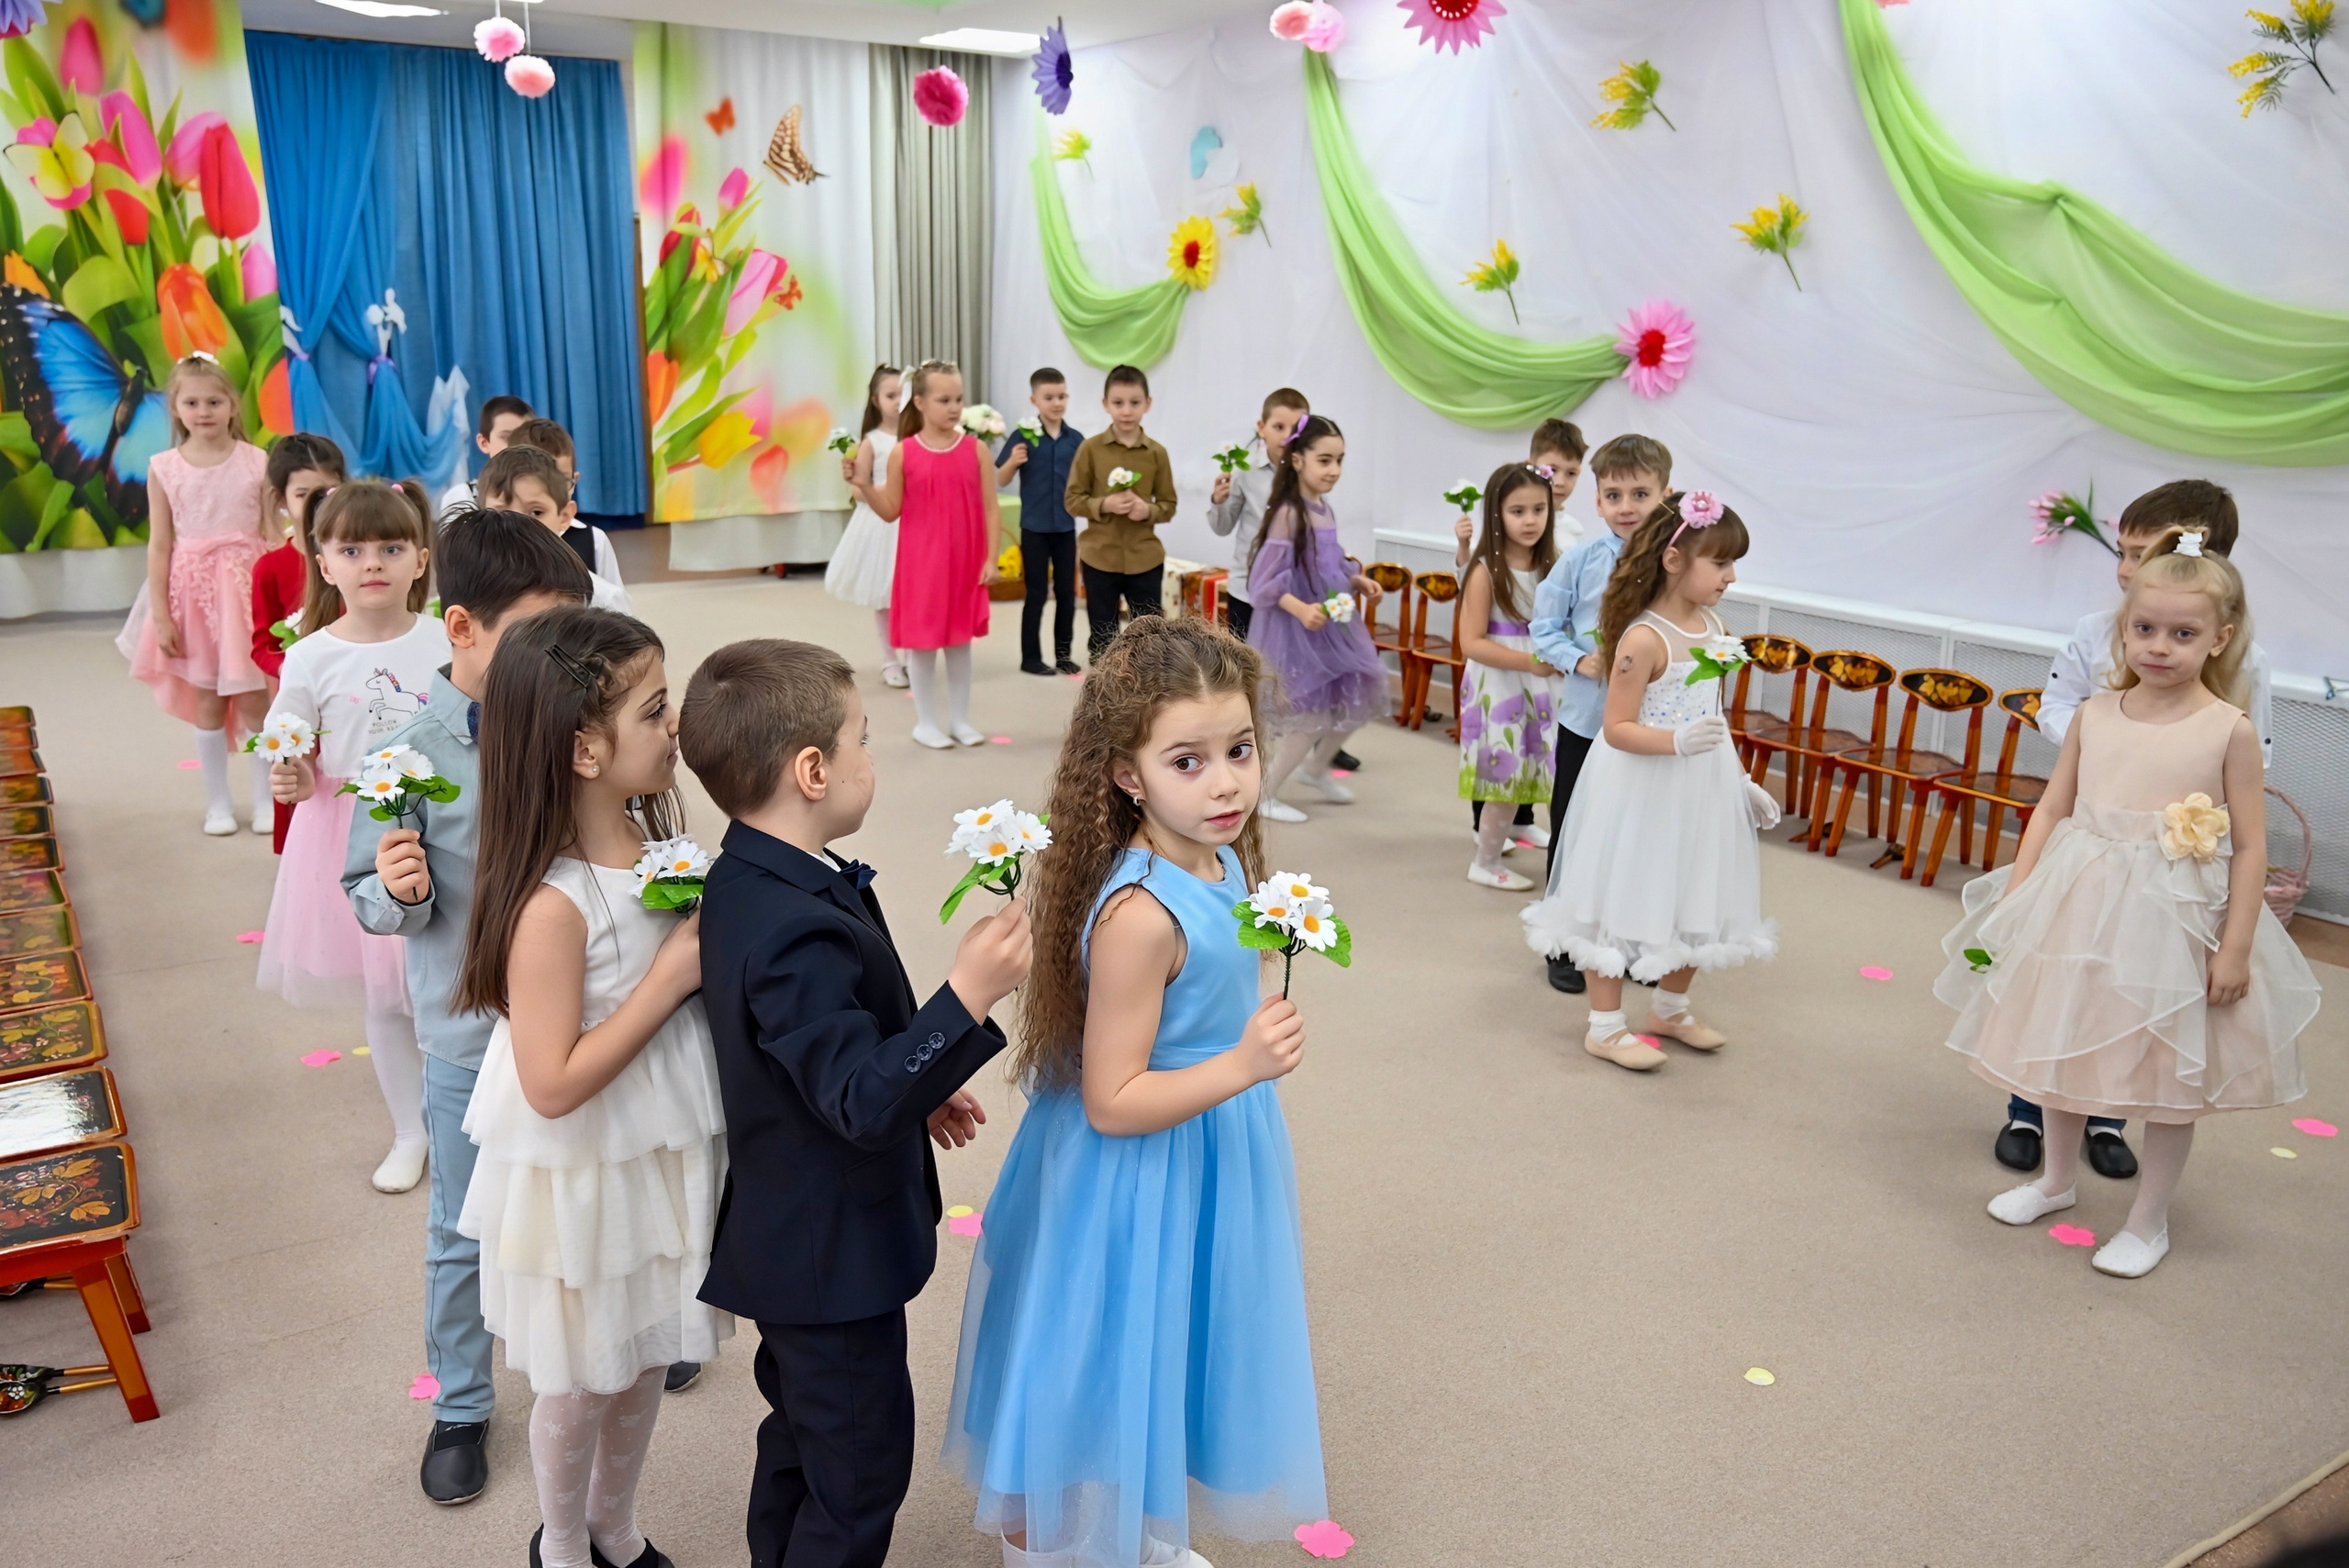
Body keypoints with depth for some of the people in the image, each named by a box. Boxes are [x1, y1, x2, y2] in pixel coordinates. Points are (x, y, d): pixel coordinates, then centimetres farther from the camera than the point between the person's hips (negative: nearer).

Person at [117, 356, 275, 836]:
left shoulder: (256, 461, -2)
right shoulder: (164, 468, 0)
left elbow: (272, 534, 0)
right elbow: (159, 545, 1)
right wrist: (160, 614, -3)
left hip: (247, 588, -1)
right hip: (193, 590, 1)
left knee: (254, 699, 3)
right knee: (207, 701, 7)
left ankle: (266, 798, 16)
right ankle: (218, 802, 19)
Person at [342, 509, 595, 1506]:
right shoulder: (414, 752, -16)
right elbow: (371, 899, -8)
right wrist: (397, 893, -29)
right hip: (472, 1043, -2)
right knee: (466, 1234, 15)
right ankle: (460, 1406, 36)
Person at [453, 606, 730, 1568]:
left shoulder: (662, 828, -9)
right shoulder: (553, 904, -30)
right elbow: (553, 1084, -28)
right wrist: (672, 975, -27)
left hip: (661, 1154, 6)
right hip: (584, 1176, -6)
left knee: (646, 1361, 25)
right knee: (581, 1382, 19)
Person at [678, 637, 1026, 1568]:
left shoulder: (746, 881, 0)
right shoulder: (799, 933, -33)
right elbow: (865, 1106, -35)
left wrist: (919, 1090, 17)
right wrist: (967, 1000, -45)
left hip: (793, 1235, 10)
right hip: (831, 1254, -10)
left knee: (803, 1438, 27)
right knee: (861, 1469, 8)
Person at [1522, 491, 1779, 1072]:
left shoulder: (1714, 627, 4)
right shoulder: (1643, 639, -21)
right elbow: (1618, 729, -22)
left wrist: (1740, 781, 15)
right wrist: (1678, 741, -36)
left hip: (1702, 791, 8)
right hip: (1643, 790, -8)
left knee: (1694, 902, 18)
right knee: (1625, 902, 4)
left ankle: (1670, 1007, 39)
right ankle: (1605, 1026, 19)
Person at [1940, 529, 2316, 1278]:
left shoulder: (2230, 731, -10)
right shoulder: (2094, 715, -1)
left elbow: (2250, 847, -8)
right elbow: (2053, 807, 4)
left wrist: (2236, 947, -11)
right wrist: (2015, 897, -2)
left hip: (2175, 922, -3)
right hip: (2078, 908, 4)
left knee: (2172, 1071, 9)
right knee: (2062, 1048, 17)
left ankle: (2149, 1219, 27)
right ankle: (2057, 1179, 39)